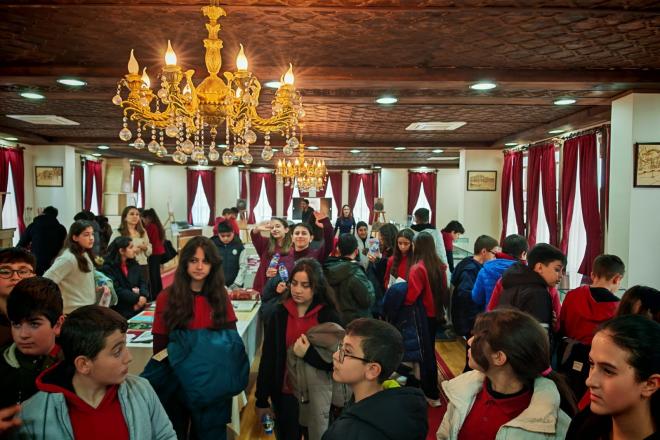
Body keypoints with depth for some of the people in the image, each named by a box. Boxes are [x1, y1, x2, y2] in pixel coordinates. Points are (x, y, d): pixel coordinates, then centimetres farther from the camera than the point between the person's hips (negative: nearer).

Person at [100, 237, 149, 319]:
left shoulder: (133, 264, 15)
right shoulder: (108, 268, -7)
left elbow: (142, 282, 10)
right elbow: (116, 291, -14)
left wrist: (143, 296, -11)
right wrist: (137, 298, -16)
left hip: (139, 307, 6)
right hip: (121, 311, -6)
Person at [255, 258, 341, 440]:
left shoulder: (329, 316, -11)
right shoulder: (280, 314, -6)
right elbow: (267, 359, -3)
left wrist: (308, 354, -27)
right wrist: (262, 400, -2)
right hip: (285, 394, 1)